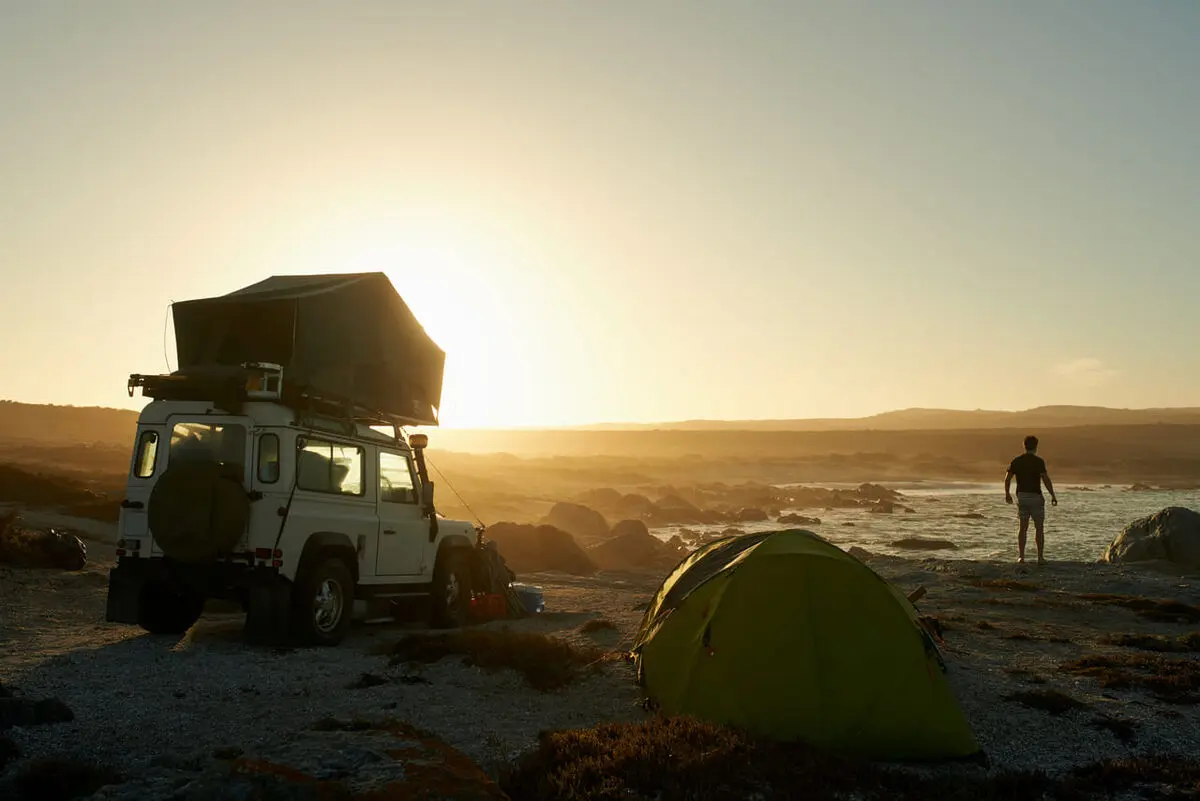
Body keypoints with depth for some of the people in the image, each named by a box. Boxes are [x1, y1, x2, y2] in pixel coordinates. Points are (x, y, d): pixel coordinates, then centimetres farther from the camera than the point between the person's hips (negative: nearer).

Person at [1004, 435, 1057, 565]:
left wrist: (1007, 494, 17)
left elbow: (1007, 478, 4)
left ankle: (1021, 557, 4)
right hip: (1035, 497, -4)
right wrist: (1053, 495, -9)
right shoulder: (1038, 461, -9)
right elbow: (1046, 479, -16)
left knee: (1023, 528, 9)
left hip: (1021, 497, 4)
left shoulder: (1017, 461, 4)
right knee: (1039, 528, 6)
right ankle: (1040, 557, 5)